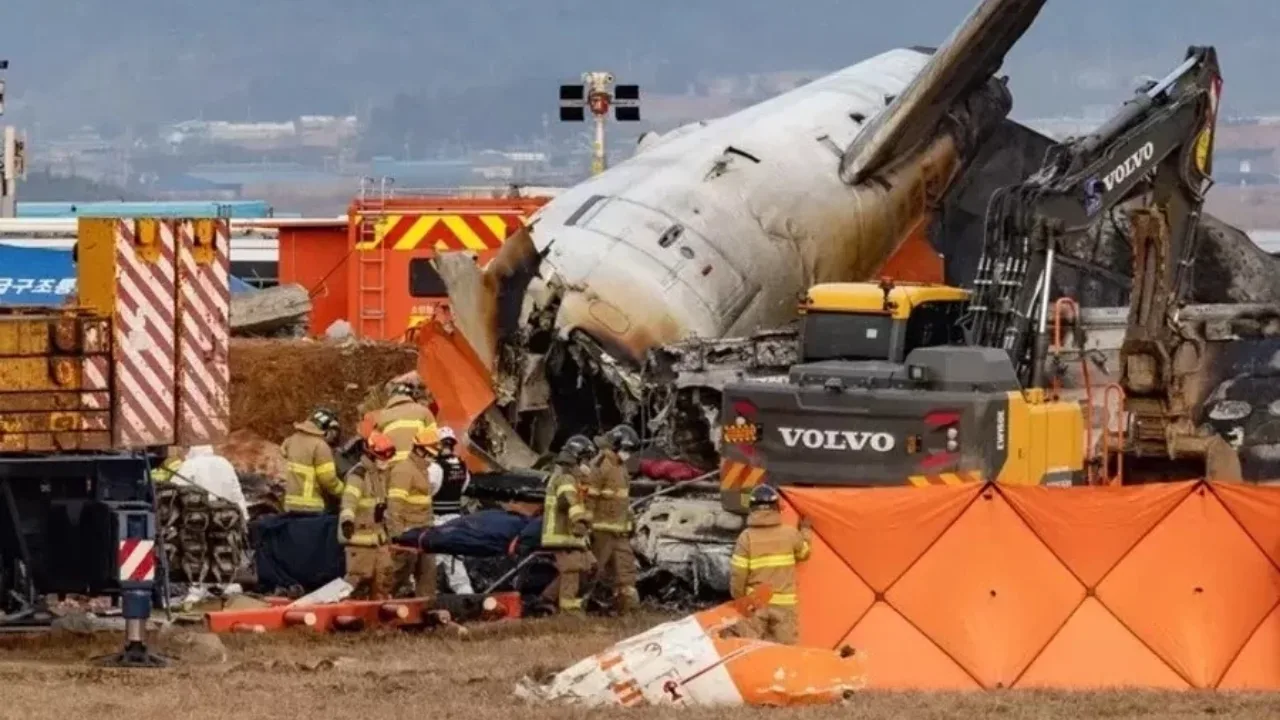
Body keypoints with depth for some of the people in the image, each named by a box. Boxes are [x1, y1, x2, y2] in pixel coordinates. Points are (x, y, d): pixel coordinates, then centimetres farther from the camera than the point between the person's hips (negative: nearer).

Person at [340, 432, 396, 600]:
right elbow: (349, 499, -31)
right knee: (360, 580, -10)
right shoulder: (358, 475, -15)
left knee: (383, 579, 13)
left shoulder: (380, 474, 17)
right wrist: (347, 520, -48)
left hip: (377, 535, 9)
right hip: (359, 536, -9)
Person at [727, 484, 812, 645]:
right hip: (784, 603, 1)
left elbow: (738, 573, -9)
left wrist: (738, 599, 6)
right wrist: (805, 532, 36)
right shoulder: (790, 534, -3)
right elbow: (804, 553, 18)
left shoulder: (747, 537, -8)